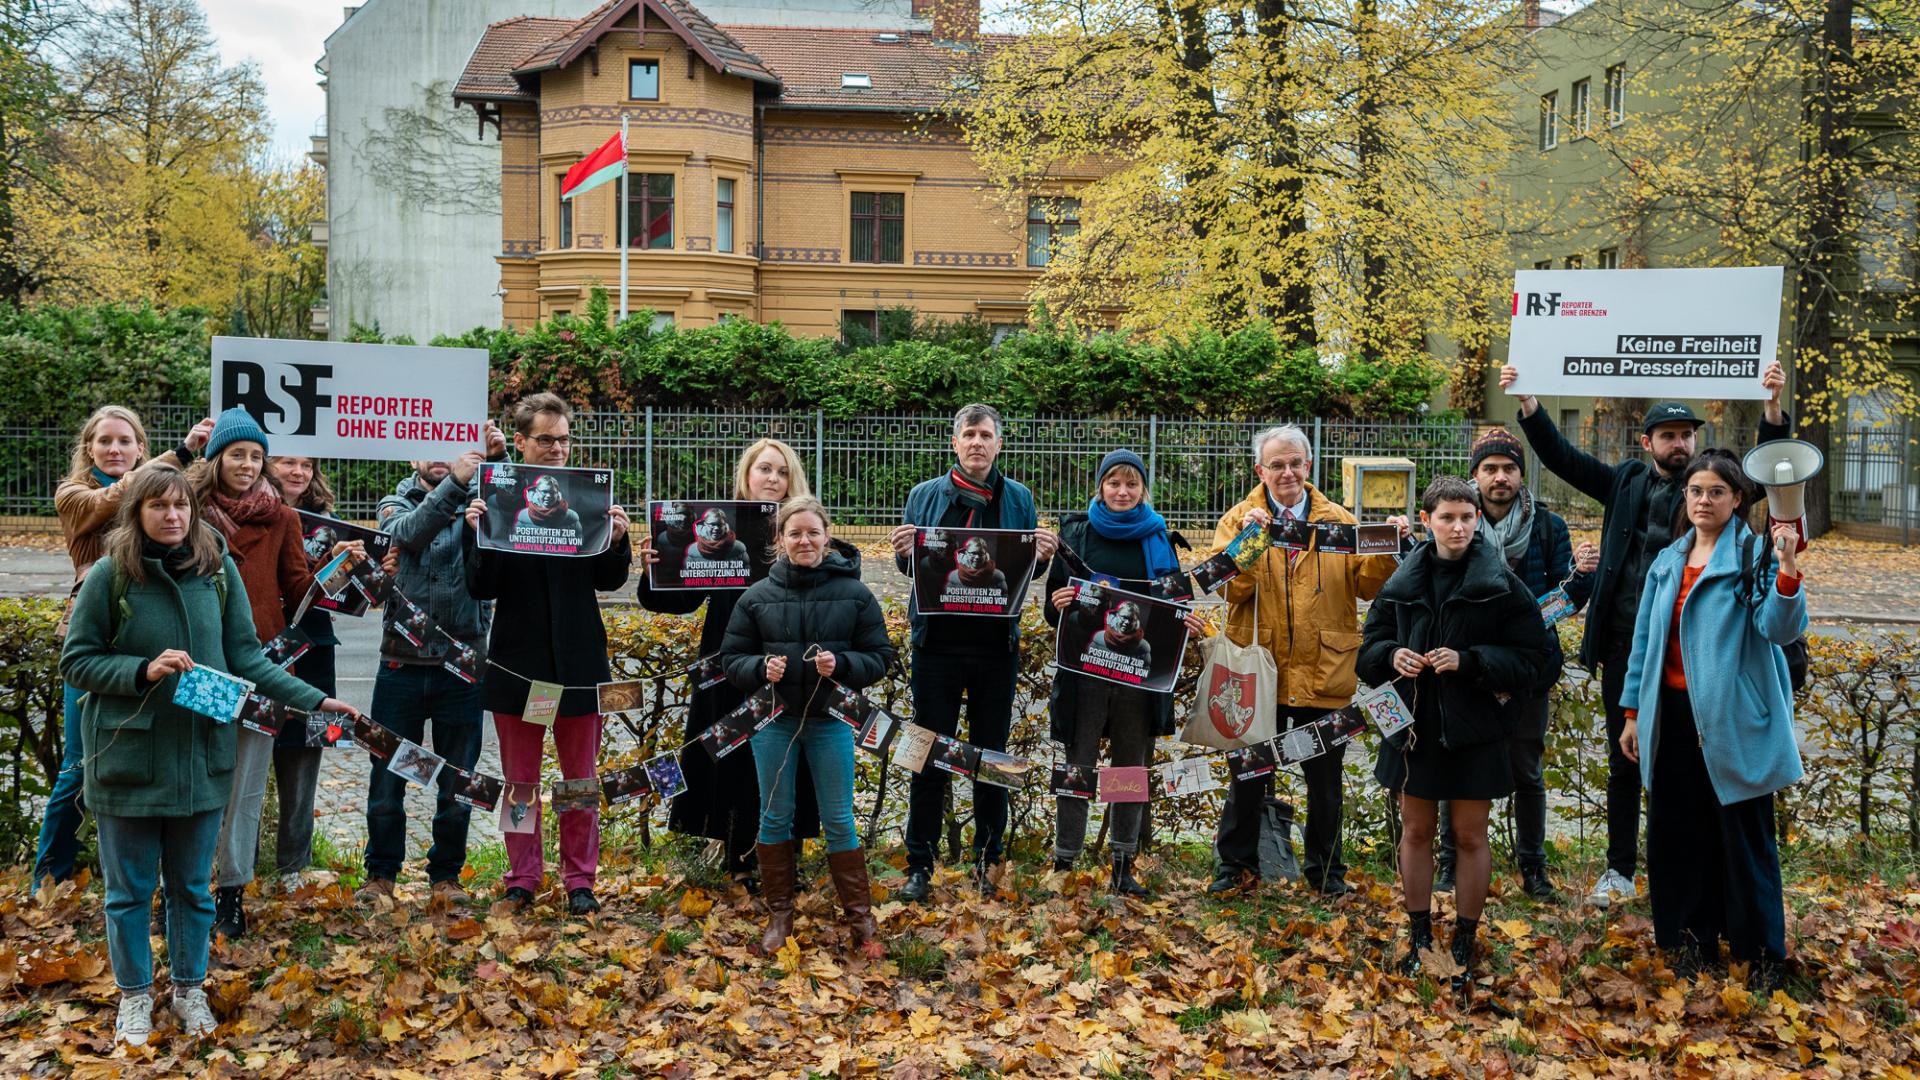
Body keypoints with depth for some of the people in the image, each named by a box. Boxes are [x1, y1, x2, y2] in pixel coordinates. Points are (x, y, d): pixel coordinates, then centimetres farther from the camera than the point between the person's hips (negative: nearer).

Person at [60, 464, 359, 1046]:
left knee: (192, 885, 15)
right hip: (127, 756, -2)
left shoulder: (218, 569, -3)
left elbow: (246, 658, -1)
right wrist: (143, 671, -21)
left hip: (202, 755, 2)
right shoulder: (111, 574, -9)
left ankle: (190, 988, 34)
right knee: (129, 888, 12)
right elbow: (75, 660, -5)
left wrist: (315, 700, -10)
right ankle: (135, 994, 31)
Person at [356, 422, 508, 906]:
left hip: (462, 666, 0)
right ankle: (382, 873, 23)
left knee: (457, 782, 8)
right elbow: (411, 531, -18)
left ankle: (446, 875, 22)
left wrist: (498, 462, -31)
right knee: (388, 776, 8)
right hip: (402, 665, 0)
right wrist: (453, 484, -33)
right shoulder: (395, 505, 5)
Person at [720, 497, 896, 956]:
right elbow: (732, 658, 3)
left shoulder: (854, 593, -4)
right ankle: (779, 915, 22)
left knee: (838, 820, 4)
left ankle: (860, 918, 15)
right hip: (774, 720, 1)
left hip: (830, 719, -1)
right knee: (775, 817, 9)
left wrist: (841, 664, -19)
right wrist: (761, 668, -18)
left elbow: (880, 656, -1)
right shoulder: (758, 596, -1)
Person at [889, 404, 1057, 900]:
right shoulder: (925, 496, 5)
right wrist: (903, 553, -15)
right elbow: (910, 566, 7)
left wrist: (1042, 555, -13)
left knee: (993, 754, 10)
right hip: (938, 642, -1)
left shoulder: (1018, 498, 7)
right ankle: (920, 864, 12)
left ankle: (988, 859, 22)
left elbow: (1030, 568, 9)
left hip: (996, 646, 1)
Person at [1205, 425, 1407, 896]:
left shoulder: (1338, 520, 6)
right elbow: (1229, 587, -12)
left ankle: (1325, 867, 27)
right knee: (1250, 773, 9)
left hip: (1325, 673, 1)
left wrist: (1387, 550, -15)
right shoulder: (1239, 519, 1)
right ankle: (1234, 862, 24)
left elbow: (1365, 584, 1)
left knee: (1325, 778, 12)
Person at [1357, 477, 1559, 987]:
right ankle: (1419, 936, 26)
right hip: (1414, 725, 3)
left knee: (1470, 837, 7)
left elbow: (1535, 658, -9)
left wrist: (1470, 661, -21)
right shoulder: (1402, 583, 2)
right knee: (1415, 831, 12)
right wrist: (1392, 655, -14)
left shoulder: (1501, 584, -8)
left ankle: (1464, 943, 21)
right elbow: (1370, 647, 9)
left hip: (1474, 730, -3)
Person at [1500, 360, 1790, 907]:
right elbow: (1559, 454, 8)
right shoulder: (1626, 482, 9)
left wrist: (1773, 404, -27)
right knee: (1623, 763, 12)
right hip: (1625, 647, 3)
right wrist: (1526, 399, -2)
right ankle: (1620, 871, 24)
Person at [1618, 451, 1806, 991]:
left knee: (1744, 835, 3)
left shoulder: (1755, 555, -7)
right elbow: (1645, 638, 14)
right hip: (1674, 715, 5)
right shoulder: (1668, 561, 10)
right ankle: (1694, 937, 27)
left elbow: (1780, 627, -21)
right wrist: (1633, 710, 12)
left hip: (1734, 719, -5)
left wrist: (1788, 570, -38)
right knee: (1678, 830, 11)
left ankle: (1762, 951, 17)